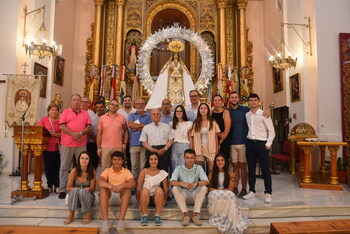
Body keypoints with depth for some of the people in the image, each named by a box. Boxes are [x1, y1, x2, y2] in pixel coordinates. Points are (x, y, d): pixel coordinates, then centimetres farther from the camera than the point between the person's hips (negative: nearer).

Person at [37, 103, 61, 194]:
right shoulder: (44, 119, 5)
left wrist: (56, 134, -16)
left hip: (57, 148, 0)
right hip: (47, 148, 0)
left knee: (57, 167, 3)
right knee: (48, 167, 8)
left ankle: (57, 186, 13)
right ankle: (49, 185, 21)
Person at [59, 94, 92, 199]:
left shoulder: (85, 113, 11)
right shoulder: (65, 112, 5)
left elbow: (89, 127, 5)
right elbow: (62, 126, -6)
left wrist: (81, 133, -13)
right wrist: (73, 134, -16)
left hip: (81, 144, 2)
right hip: (67, 144, -2)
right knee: (64, 167, 4)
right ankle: (62, 190, 14)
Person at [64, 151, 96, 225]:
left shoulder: (92, 172, -10)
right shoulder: (74, 171, -11)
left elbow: (92, 189, -6)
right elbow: (68, 188, -6)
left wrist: (82, 189, -24)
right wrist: (77, 189, -24)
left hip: (88, 197, 0)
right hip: (75, 198, 0)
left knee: (83, 191, -33)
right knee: (74, 190, -31)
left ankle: (88, 215, -11)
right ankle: (71, 215, -15)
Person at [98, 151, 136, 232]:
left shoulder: (126, 172, 1)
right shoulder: (107, 171, 2)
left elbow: (133, 183, -19)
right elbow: (99, 181, -19)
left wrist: (121, 186, -39)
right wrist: (110, 186, -39)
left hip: (122, 195, -1)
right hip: (109, 195, 1)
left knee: (127, 188, -32)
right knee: (102, 188, -30)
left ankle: (121, 219, -35)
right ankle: (105, 220, -36)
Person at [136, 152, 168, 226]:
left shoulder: (162, 173, 1)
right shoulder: (144, 171, -2)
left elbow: (166, 189, -1)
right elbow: (138, 187, -7)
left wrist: (164, 201, -8)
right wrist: (139, 202, -12)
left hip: (157, 197, 1)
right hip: (145, 197, -1)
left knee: (159, 189, -30)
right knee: (145, 190, -32)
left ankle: (157, 216, -25)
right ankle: (144, 216, -23)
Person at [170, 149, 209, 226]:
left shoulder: (199, 168, -4)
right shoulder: (179, 168, -5)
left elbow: (206, 181, -19)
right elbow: (172, 182, -20)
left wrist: (196, 184, -41)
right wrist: (182, 183, -41)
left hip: (195, 196, 0)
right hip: (183, 196, 0)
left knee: (204, 188, -26)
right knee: (175, 188, -28)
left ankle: (195, 214, -25)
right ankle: (185, 215, -28)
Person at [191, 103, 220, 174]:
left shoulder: (213, 122, 5)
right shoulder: (195, 123, 7)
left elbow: (216, 137, 4)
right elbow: (193, 138, 5)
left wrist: (217, 150, -1)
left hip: (211, 149, -1)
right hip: (199, 149, 1)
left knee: (212, 171, -4)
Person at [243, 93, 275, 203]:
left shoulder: (264, 114, -4)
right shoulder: (247, 115, 9)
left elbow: (271, 131, -3)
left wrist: (268, 144, -10)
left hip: (262, 143, -4)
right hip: (250, 143, 4)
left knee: (265, 169, 0)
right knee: (251, 169, 10)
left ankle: (268, 193, 11)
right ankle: (252, 191, 22)